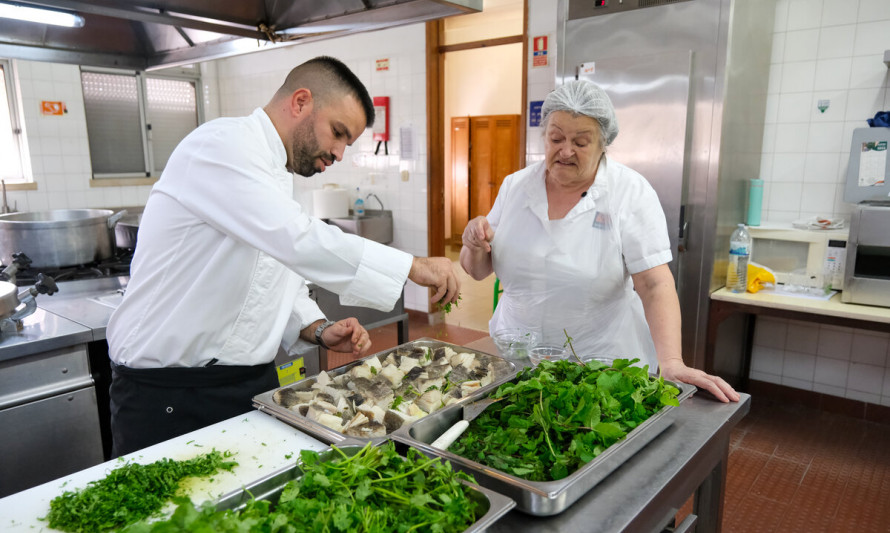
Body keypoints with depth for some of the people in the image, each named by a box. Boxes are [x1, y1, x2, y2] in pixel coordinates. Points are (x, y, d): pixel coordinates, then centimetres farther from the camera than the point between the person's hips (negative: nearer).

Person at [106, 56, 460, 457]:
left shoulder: (275, 180, 14)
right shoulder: (221, 145, -16)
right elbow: (298, 242, -31)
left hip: (254, 381, 8)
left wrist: (321, 330, 0)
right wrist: (413, 266, -25)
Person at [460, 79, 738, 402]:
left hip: (604, 361, -2)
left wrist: (671, 363, -28)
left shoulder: (631, 193, -10)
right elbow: (477, 271, 6)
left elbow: (655, 285, -17)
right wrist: (476, 245, -16)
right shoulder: (515, 186, 0)